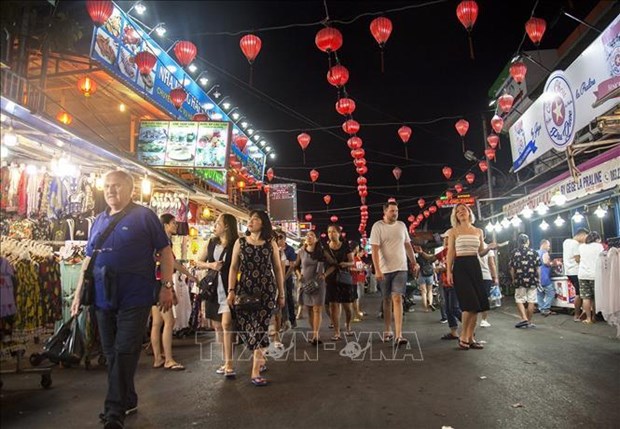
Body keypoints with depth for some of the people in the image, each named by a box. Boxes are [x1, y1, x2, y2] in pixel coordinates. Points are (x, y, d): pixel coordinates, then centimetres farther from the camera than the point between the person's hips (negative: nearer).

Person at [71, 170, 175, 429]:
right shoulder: (99, 221, 14)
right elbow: (89, 259, 20)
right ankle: (127, 401, 29)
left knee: (125, 353, -3)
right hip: (103, 298, 6)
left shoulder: (144, 216, -2)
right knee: (111, 354, 13)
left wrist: (166, 286, -11)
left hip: (135, 298, -6)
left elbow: (165, 252, -4)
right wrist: (78, 293, 16)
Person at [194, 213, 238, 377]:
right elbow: (198, 262, 15)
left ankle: (229, 364, -7)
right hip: (212, 288, 6)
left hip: (228, 289, -6)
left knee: (226, 324, -15)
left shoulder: (236, 245, -8)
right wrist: (210, 265, -5)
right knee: (217, 326, 11)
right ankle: (226, 361, 24)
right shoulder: (211, 243, 9)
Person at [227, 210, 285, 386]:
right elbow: (234, 268, 4)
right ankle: (261, 357, 26)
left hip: (267, 290, -1)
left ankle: (255, 372, -2)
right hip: (244, 289, 1)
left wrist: (281, 294, 7)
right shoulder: (240, 242, 7)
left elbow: (278, 269, 8)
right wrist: (231, 291, -6)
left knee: (259, 326, -7)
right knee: (244, 326, -1)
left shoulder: (271, 243, 5)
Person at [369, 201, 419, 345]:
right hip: (384, 269, -2)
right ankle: (388, 331, 25)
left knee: (397, 298, -10)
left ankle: (398, 335, -13)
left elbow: (408, 245, 17)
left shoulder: (401, 225, 7)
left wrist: (414, 262, 16)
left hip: (400, 268, 2)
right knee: (387, 300, 11)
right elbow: (375, 250, -13)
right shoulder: (377, 226, -7)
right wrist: (377, 270, -20)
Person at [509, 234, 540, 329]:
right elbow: (538, 267, 1)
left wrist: (513, 279, 10)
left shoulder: (514, 252, 0)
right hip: (532, 280, 1)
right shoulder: (533, 252, 2)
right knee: (531, 301, 6)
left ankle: (524, 318, -7)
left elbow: (512, 268, 0)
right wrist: (538, 279, 12)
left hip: (520, 280, -1)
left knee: (519, 300, 8)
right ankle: (529, 322, 11)